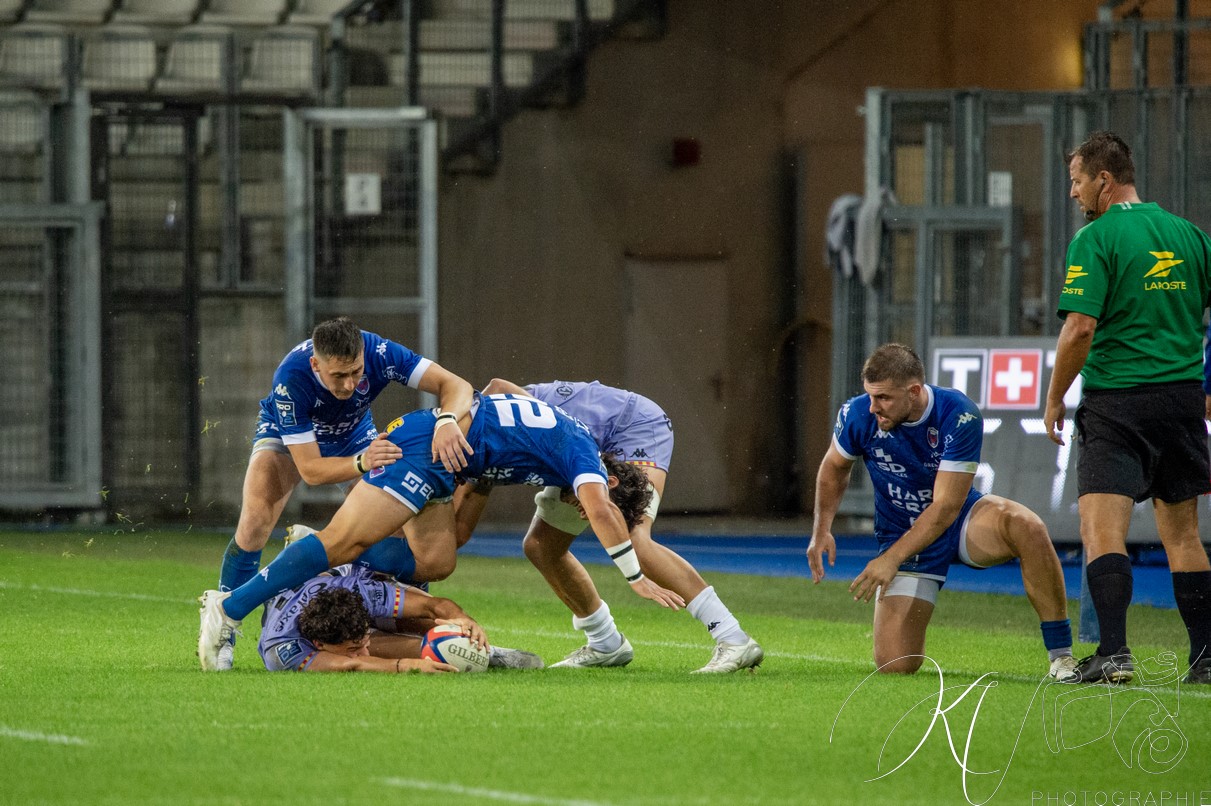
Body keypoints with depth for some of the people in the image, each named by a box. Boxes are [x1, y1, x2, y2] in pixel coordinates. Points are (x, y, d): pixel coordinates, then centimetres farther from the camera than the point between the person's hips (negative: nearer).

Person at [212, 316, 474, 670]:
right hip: (288, 436, -3)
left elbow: (455, 385, -34)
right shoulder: (291, 380, -41)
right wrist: (362, 462, -54)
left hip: (354, 435, 3)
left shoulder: (379, 353, -36)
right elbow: (310, 469, -38)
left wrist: (447, 422, -56)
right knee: (254, 526, -23)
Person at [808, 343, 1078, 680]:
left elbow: (946, 506, -25)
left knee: (1026, 526, -37)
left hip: (962, 519, -1)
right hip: (902, 535, 1)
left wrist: (891, 559, -29)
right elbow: (834, 467, 6)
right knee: (894, 665, -14)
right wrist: (822, 530, -7)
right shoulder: (858, 416, -17)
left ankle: (1061, 656, -28)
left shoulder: (959, 416, -26)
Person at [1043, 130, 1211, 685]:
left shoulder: (1096, 239, -8)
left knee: (1101, 529, -9)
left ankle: (1114, 652, -24)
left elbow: (1080, 329, -16)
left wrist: (1054, 397, -4)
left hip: (1117, 402, -6)